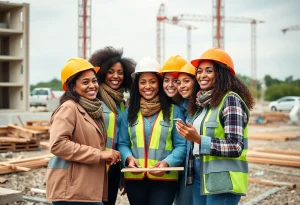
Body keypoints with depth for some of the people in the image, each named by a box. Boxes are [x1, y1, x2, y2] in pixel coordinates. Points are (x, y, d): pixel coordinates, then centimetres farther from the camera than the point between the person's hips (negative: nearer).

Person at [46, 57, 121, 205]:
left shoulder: (93, 109, 14)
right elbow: (57, 144, -22)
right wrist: (100, 154, -19)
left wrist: (108, 155, 5)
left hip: (88, 190, 8)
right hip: (71, 191, -8)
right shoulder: (69, 108, -11)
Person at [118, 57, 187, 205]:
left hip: (165, 179, -3)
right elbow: (123, 144, 7)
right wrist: (129, 158, -14)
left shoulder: (173, 111, 1)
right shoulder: (129, 113, 10)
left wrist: (167, 163, -21)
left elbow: (181, 145, -4)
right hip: (135, 179, 3)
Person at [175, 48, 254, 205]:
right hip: (199, 178, 8)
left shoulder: (231, 100, -12)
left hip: (222, 181, -8)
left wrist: (198, 139, -24)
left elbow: (236, 147, -19)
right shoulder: (201, 102, 12)